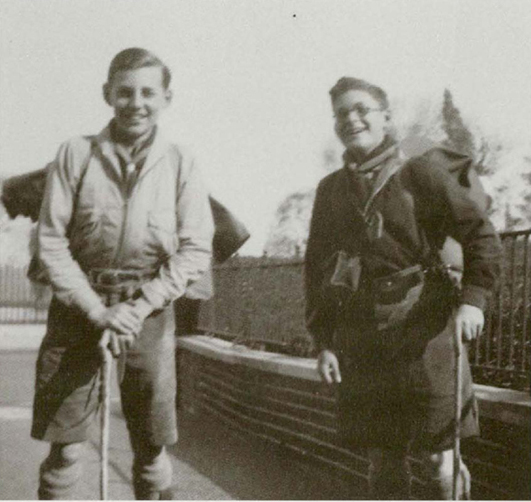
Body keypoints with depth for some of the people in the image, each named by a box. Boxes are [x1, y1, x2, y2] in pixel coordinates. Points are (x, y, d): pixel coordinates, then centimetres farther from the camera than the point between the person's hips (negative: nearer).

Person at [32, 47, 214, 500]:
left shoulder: (180, 165, 0)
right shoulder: (76, 154, 0)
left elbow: (196, 252, -2)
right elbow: (50, 242, -2)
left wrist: (139, 307, -12)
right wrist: (97, 310, -11)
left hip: (150, 314, 0)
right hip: (78, 310, 0)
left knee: (152, 445, 7)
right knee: (65, 445, 3)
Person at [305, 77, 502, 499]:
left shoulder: (422, 172, -2)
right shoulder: (330, 190, 11)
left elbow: (481, 235, -3)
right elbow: (317, 268, 12)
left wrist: (473, 299, -15)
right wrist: (324, 340, 6)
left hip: (425, 334, -4)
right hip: (360, 344, 4)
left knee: (440, 457, 1)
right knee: (383, 458, 12)